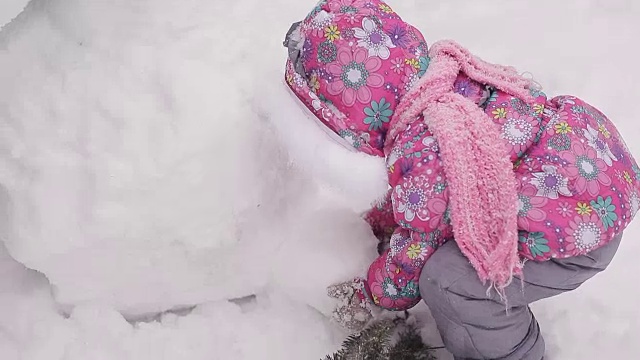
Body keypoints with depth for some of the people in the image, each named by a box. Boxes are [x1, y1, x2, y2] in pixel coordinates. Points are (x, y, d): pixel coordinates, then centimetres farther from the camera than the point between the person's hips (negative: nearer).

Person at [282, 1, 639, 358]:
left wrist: (372, 294, 6)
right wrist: (377, 222, 27)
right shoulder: (444, 75, -3)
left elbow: (417, 251, -13)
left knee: (443, 278, -17)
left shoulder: (419, 156, -29)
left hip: (587, 221, -10)